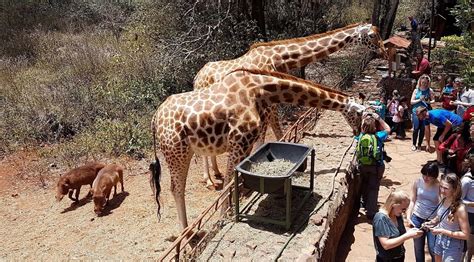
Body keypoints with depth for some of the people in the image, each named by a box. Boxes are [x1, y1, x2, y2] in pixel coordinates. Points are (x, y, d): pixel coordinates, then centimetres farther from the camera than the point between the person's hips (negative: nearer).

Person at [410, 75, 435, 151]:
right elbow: (411, 101, 4)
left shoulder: (430, 91, 4)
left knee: (423, 129, 3)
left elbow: (433, 100, 5)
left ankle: (419, 145, 15)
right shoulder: (416, 90, 5)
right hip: (416, 111, 0)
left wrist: (428, 102, -16)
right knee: (416, 128, -4)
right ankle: (414, 144, 10)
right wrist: (419, 100, -12)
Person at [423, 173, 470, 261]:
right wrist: (431, 222, -7)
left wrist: (443, 231, -26)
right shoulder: (444, 200, -8)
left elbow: (465, 235, -22)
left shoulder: (460, 208, -27)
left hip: (453, 246, -6)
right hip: (439, 240, 7)